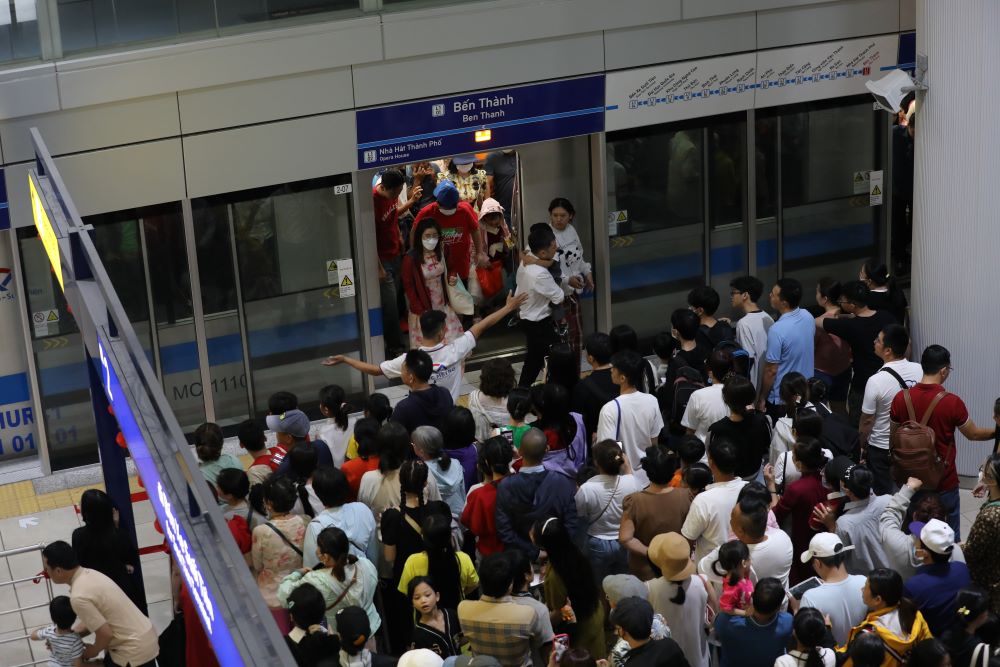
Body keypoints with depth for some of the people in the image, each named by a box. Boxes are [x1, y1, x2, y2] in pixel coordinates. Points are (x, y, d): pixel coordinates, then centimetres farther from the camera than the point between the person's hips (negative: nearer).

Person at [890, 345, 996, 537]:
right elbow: (974, 434, -2)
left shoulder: (901, 399, -9)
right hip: (944, 483, -3)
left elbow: (893, 439, 3)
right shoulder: (952, 402, -17)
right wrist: (996, 430, 17)